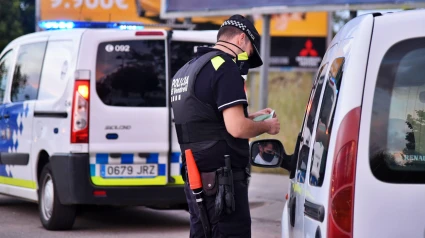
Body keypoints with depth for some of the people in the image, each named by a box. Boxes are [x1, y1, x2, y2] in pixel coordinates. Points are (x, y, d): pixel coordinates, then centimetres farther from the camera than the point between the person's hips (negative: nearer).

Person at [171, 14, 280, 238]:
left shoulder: (186, 70, 17)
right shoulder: (225, 67, -12)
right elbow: (237, 128, -20)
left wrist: (251, 117, 22)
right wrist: (266, 126, -2)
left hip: (196, 178, 9)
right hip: (222, 181, -9)